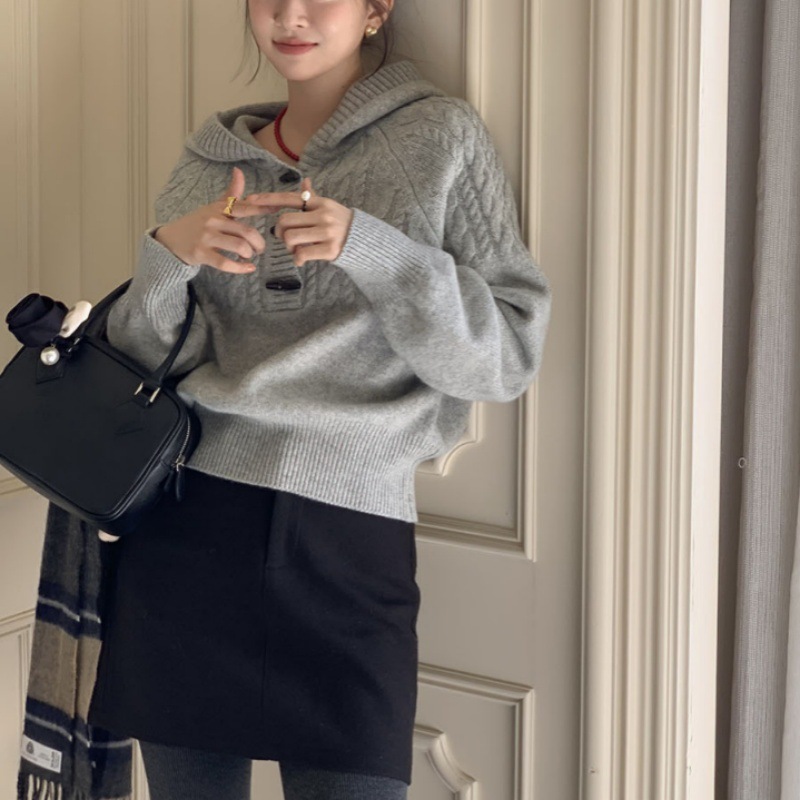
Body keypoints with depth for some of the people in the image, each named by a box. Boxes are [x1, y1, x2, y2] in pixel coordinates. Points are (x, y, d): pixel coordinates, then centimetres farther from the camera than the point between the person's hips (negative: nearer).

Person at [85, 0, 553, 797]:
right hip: (184, 529, 3)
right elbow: (139, 364, 13)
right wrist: (167, 256, -7)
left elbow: (509, 357, -2)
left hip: (350, 546, -3)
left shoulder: (443, 138, 3)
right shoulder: (204, 161, 12)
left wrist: (365, 246, -15)